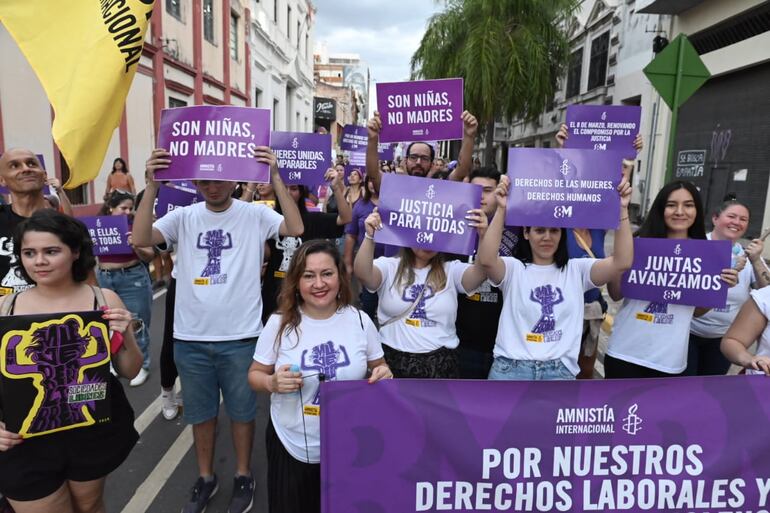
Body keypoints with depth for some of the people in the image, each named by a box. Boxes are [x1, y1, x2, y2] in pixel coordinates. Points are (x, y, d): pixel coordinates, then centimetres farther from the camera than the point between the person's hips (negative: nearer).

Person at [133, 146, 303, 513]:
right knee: (200, 413, 19)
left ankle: (243, 476, 36)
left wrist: (275, 177, -25)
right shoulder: (183, 217, 1)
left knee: (241, 411, 15)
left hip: (241, 337, -2)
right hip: (190, 338, 3)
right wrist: (153, 185, -20)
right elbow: (140, 239, -12)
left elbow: (296, 229, -20)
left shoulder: (255, 215, -5)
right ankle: (206, 477, 41)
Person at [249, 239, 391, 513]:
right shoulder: (280, 323, -9)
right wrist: (272, 383, -21)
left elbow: (378, 368, 6)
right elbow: (255, 375, 0)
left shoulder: (359, 320, -6)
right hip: (292, 446, 0)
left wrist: (384, 376, -16)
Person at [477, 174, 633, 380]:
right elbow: (486, 259, -20)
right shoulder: (513, 268, 1)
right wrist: (501, 209, -25)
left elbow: (622, 262, -5)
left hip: (560, 372, 2)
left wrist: (622, 209, -12)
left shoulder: (576, 270, 8)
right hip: (510, 369, -1)